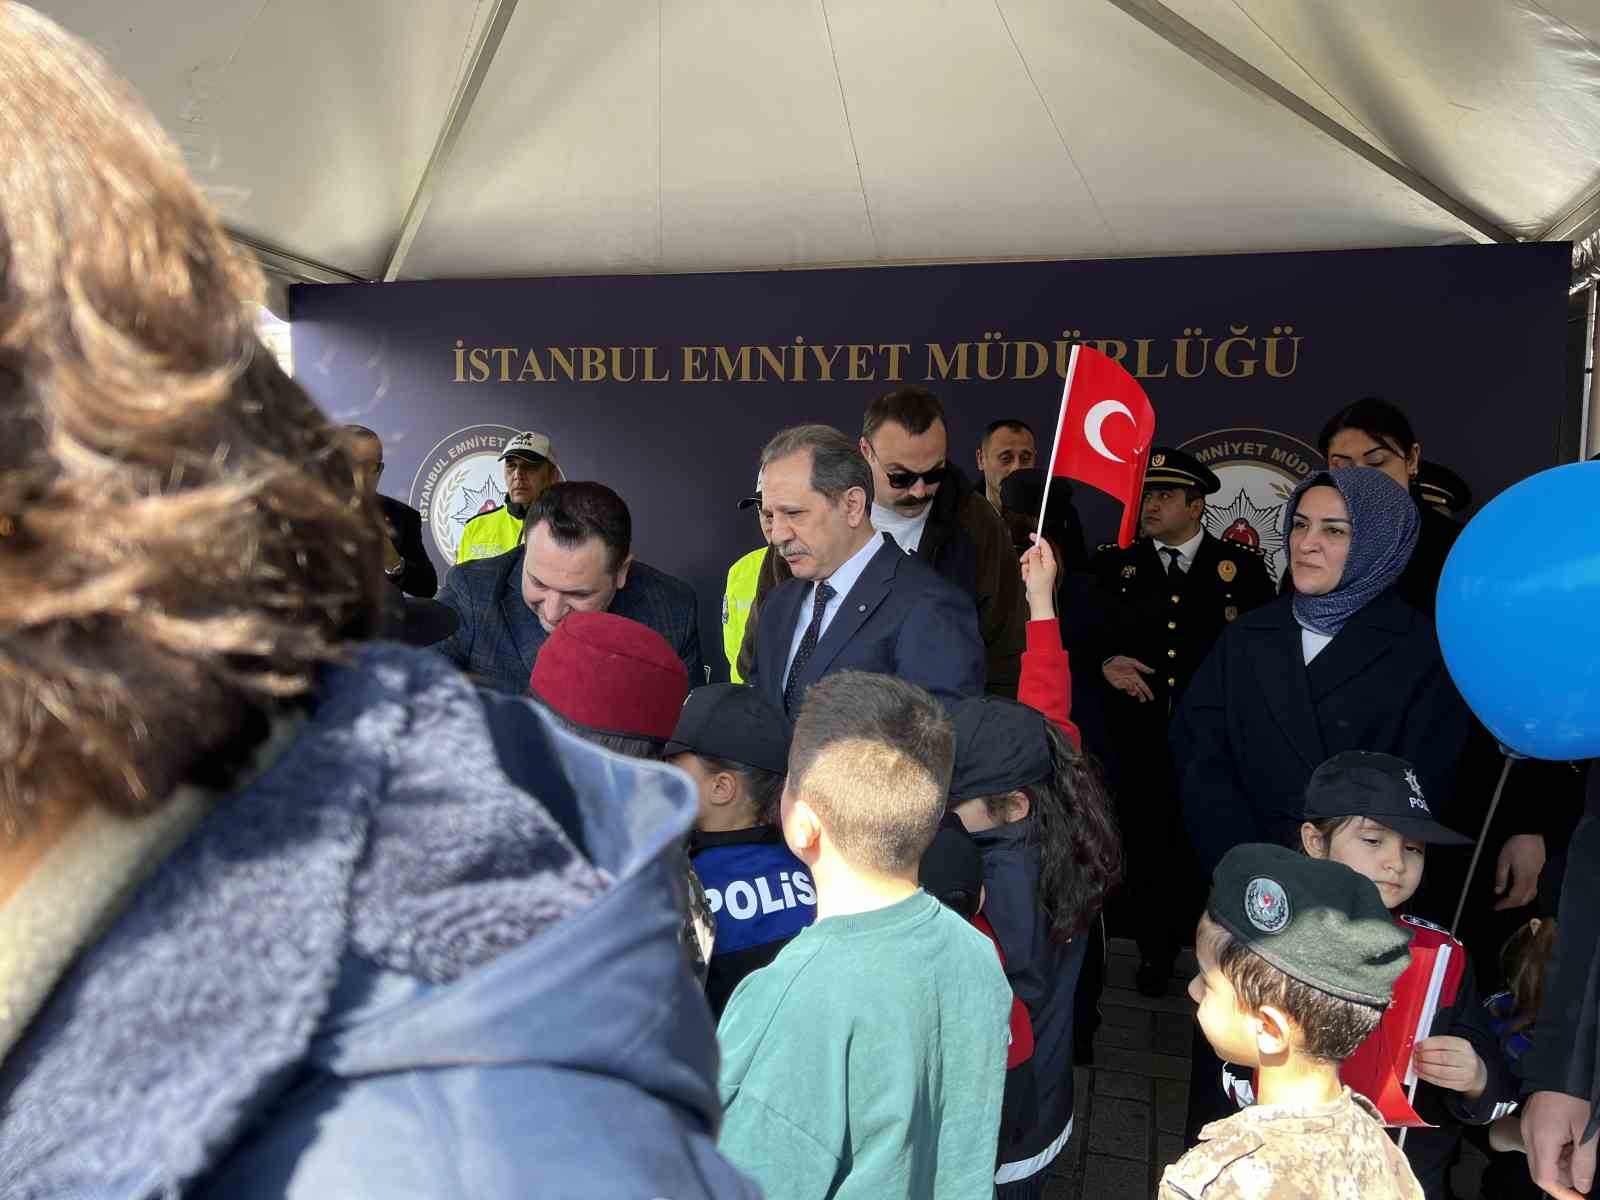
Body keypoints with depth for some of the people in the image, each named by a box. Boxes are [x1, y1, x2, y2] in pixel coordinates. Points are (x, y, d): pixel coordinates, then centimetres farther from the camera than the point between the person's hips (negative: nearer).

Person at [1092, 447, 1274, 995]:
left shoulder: (1242, 566, 5)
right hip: (1139, 737, 1)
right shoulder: (1114, 564, 8)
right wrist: (1105, 662, -8)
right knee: (1146, 844, 7)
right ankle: (1155, 950, 24)